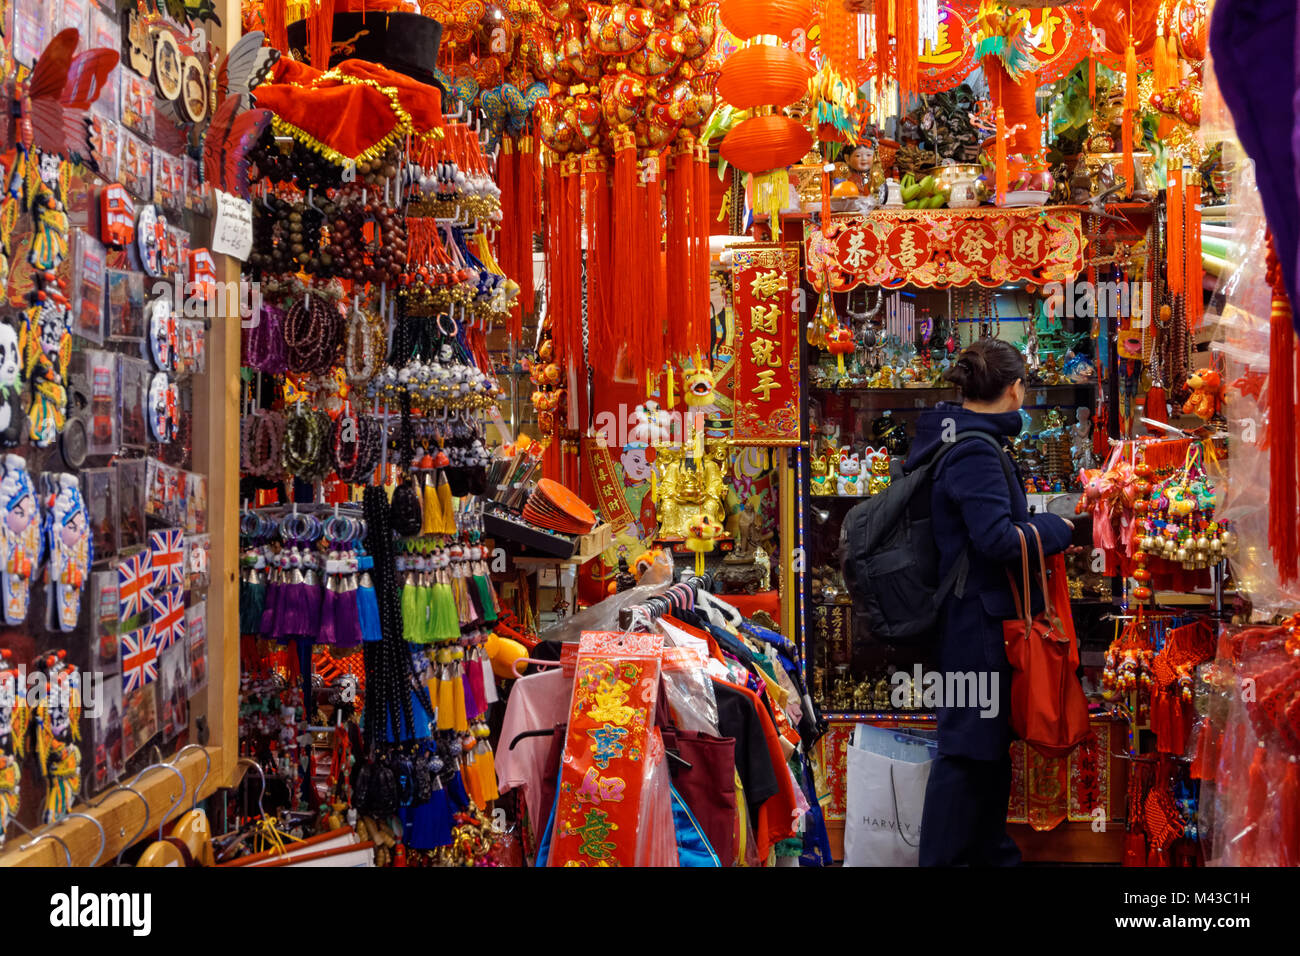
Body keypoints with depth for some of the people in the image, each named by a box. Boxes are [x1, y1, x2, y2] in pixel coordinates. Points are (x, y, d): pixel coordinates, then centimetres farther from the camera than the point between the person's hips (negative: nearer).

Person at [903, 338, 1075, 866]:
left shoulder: (949, 433, 9)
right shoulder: (975, 454, -20)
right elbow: (998, 540, -26)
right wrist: (1057, 527, -9)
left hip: (974, 613, 11)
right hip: (979, 615, -11)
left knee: (992, 737, 20)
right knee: (969, 742, -3)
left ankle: (990, 850, 32)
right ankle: (942, 856, 4)